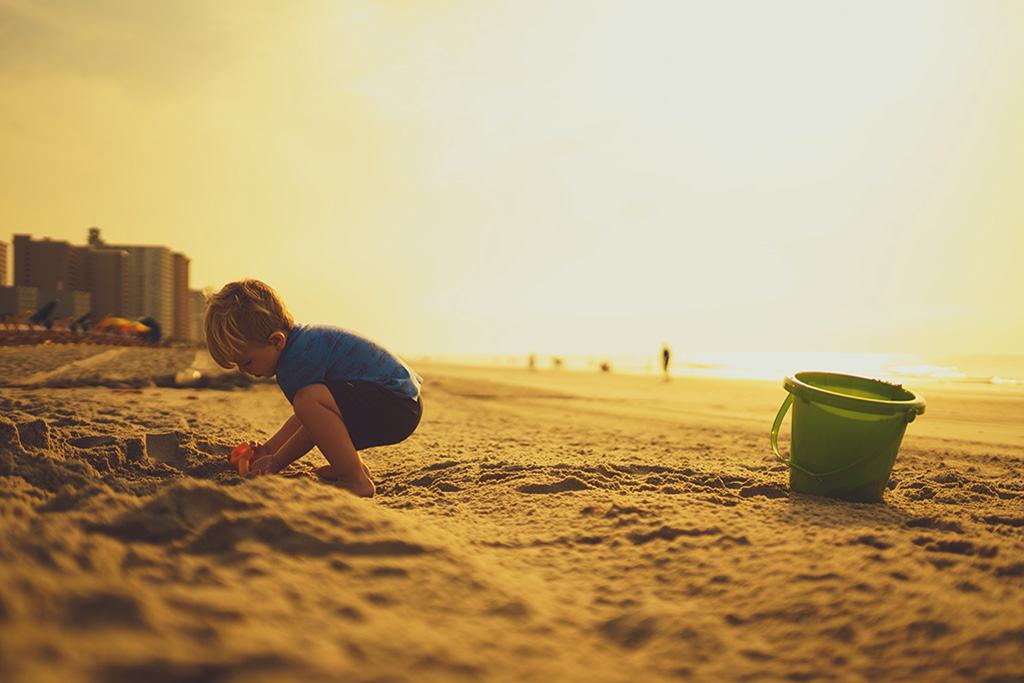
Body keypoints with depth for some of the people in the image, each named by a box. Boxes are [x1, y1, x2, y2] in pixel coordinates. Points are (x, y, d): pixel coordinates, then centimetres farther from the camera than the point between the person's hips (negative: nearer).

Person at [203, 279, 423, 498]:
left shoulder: (298, 360, -20)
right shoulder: (302, 339, 14)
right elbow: (304, 417, 25)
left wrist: (277, 461, 2)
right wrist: (268, 449, 25)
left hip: (399, 409, -11)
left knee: (309, 400, -31)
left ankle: (356, 482, -18)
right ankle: (355, 466, 20)